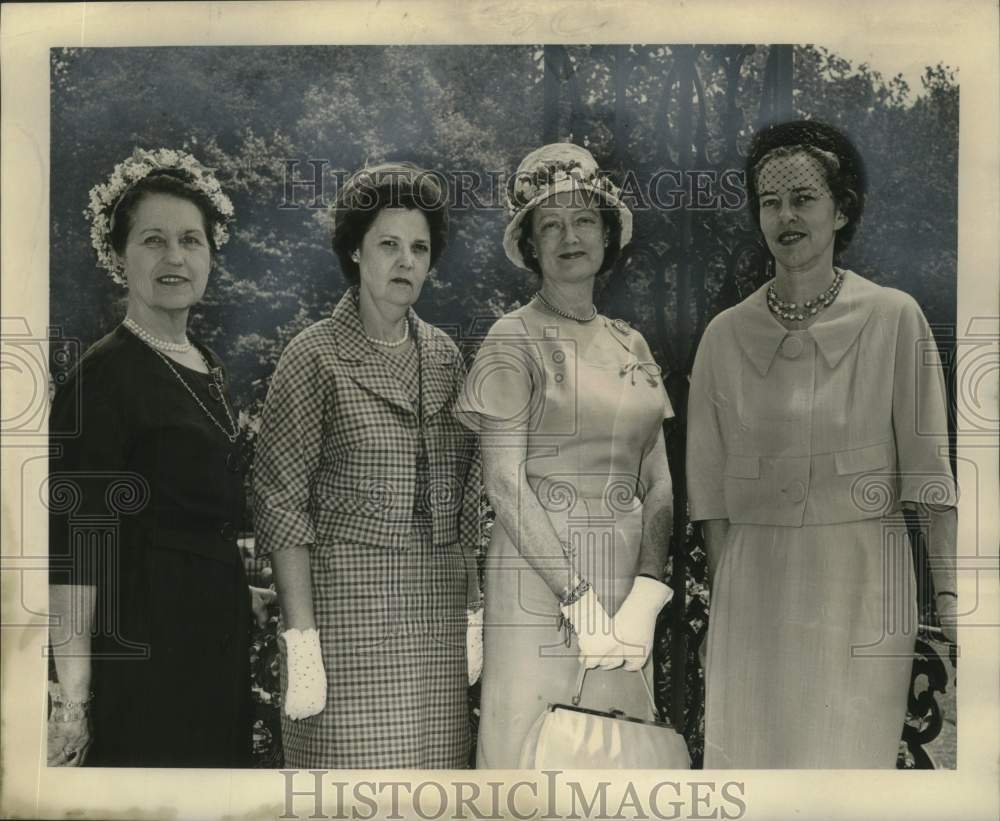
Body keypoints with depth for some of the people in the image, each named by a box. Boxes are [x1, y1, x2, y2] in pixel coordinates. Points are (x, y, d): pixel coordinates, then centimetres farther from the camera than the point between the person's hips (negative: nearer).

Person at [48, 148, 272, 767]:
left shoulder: (209, 368, 11)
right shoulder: (105, 375, -14)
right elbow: (75, 541, -18)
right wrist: (73, 693, -20)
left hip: (217, 643, 8)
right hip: (140, 648, -8)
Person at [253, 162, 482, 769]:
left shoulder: (444, 355, 11)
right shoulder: (316, 356, -4)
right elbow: (281, 503, -7)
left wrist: (473, 615, 10)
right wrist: (301, 640, -13)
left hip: (439, 606, 5)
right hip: (348, 604, -4)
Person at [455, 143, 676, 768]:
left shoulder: (632, 346, 12)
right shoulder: (515, 340, -3)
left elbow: (658, 486, 8)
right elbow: (505, 483, -10)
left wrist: (645, 596, -6)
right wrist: (579, 598, -14)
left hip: (629, 583, 5)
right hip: (539, 582, -5)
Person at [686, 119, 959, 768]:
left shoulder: (893, 318, -3)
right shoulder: (726, 335, 3)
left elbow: (929, 465, -5)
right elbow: (710, 478, 7)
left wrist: (948, 596, -10)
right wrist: (724, 588, 4)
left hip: (862, 574, -2)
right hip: (755, 579, 2)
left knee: (852, 751, 4)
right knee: (752, 745, 7)